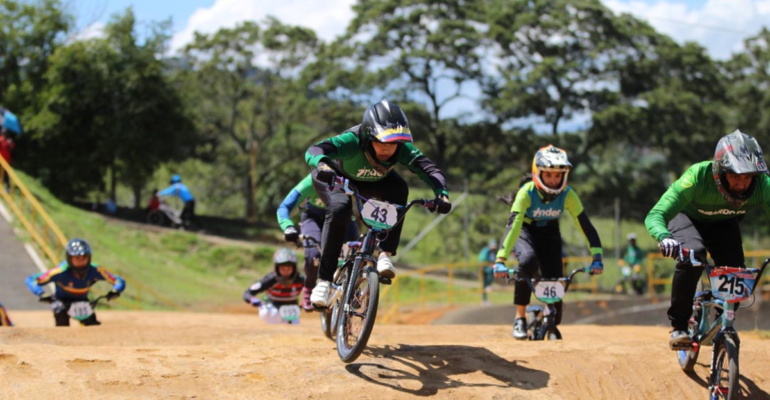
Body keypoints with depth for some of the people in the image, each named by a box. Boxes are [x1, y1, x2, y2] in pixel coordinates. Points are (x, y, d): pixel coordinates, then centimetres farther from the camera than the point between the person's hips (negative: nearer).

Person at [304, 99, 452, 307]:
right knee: (339, 209, -33)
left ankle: (385, 254, -21)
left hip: (371, 182, 3)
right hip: (336, 178, -3)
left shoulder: (403, 149, -31)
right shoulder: (352, 141, -41)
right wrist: (322, 164, -77)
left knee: (399, 188, -27)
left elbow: (431, 170, -31)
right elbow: (313, 151, -54)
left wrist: (441, 194, -52)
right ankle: (323, 280, -24)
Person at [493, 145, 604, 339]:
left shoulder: (568, 195, -23)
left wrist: (597, 258, -33)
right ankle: (520, 318, -23)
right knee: (528, 260, -34)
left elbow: (586, 226, -23)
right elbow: (513, 225, -38)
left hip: (549, 232, 3)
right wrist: (500, 260, -47)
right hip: (524, 230, -3)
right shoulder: (527, 192, -31)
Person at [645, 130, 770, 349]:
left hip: (724, 224, 3)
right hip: (688, 217, -3)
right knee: (693, 254, -34)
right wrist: (664, 238, -66)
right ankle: (678, 326, -18)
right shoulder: (697, 177, -40)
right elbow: (655, 216, -44)